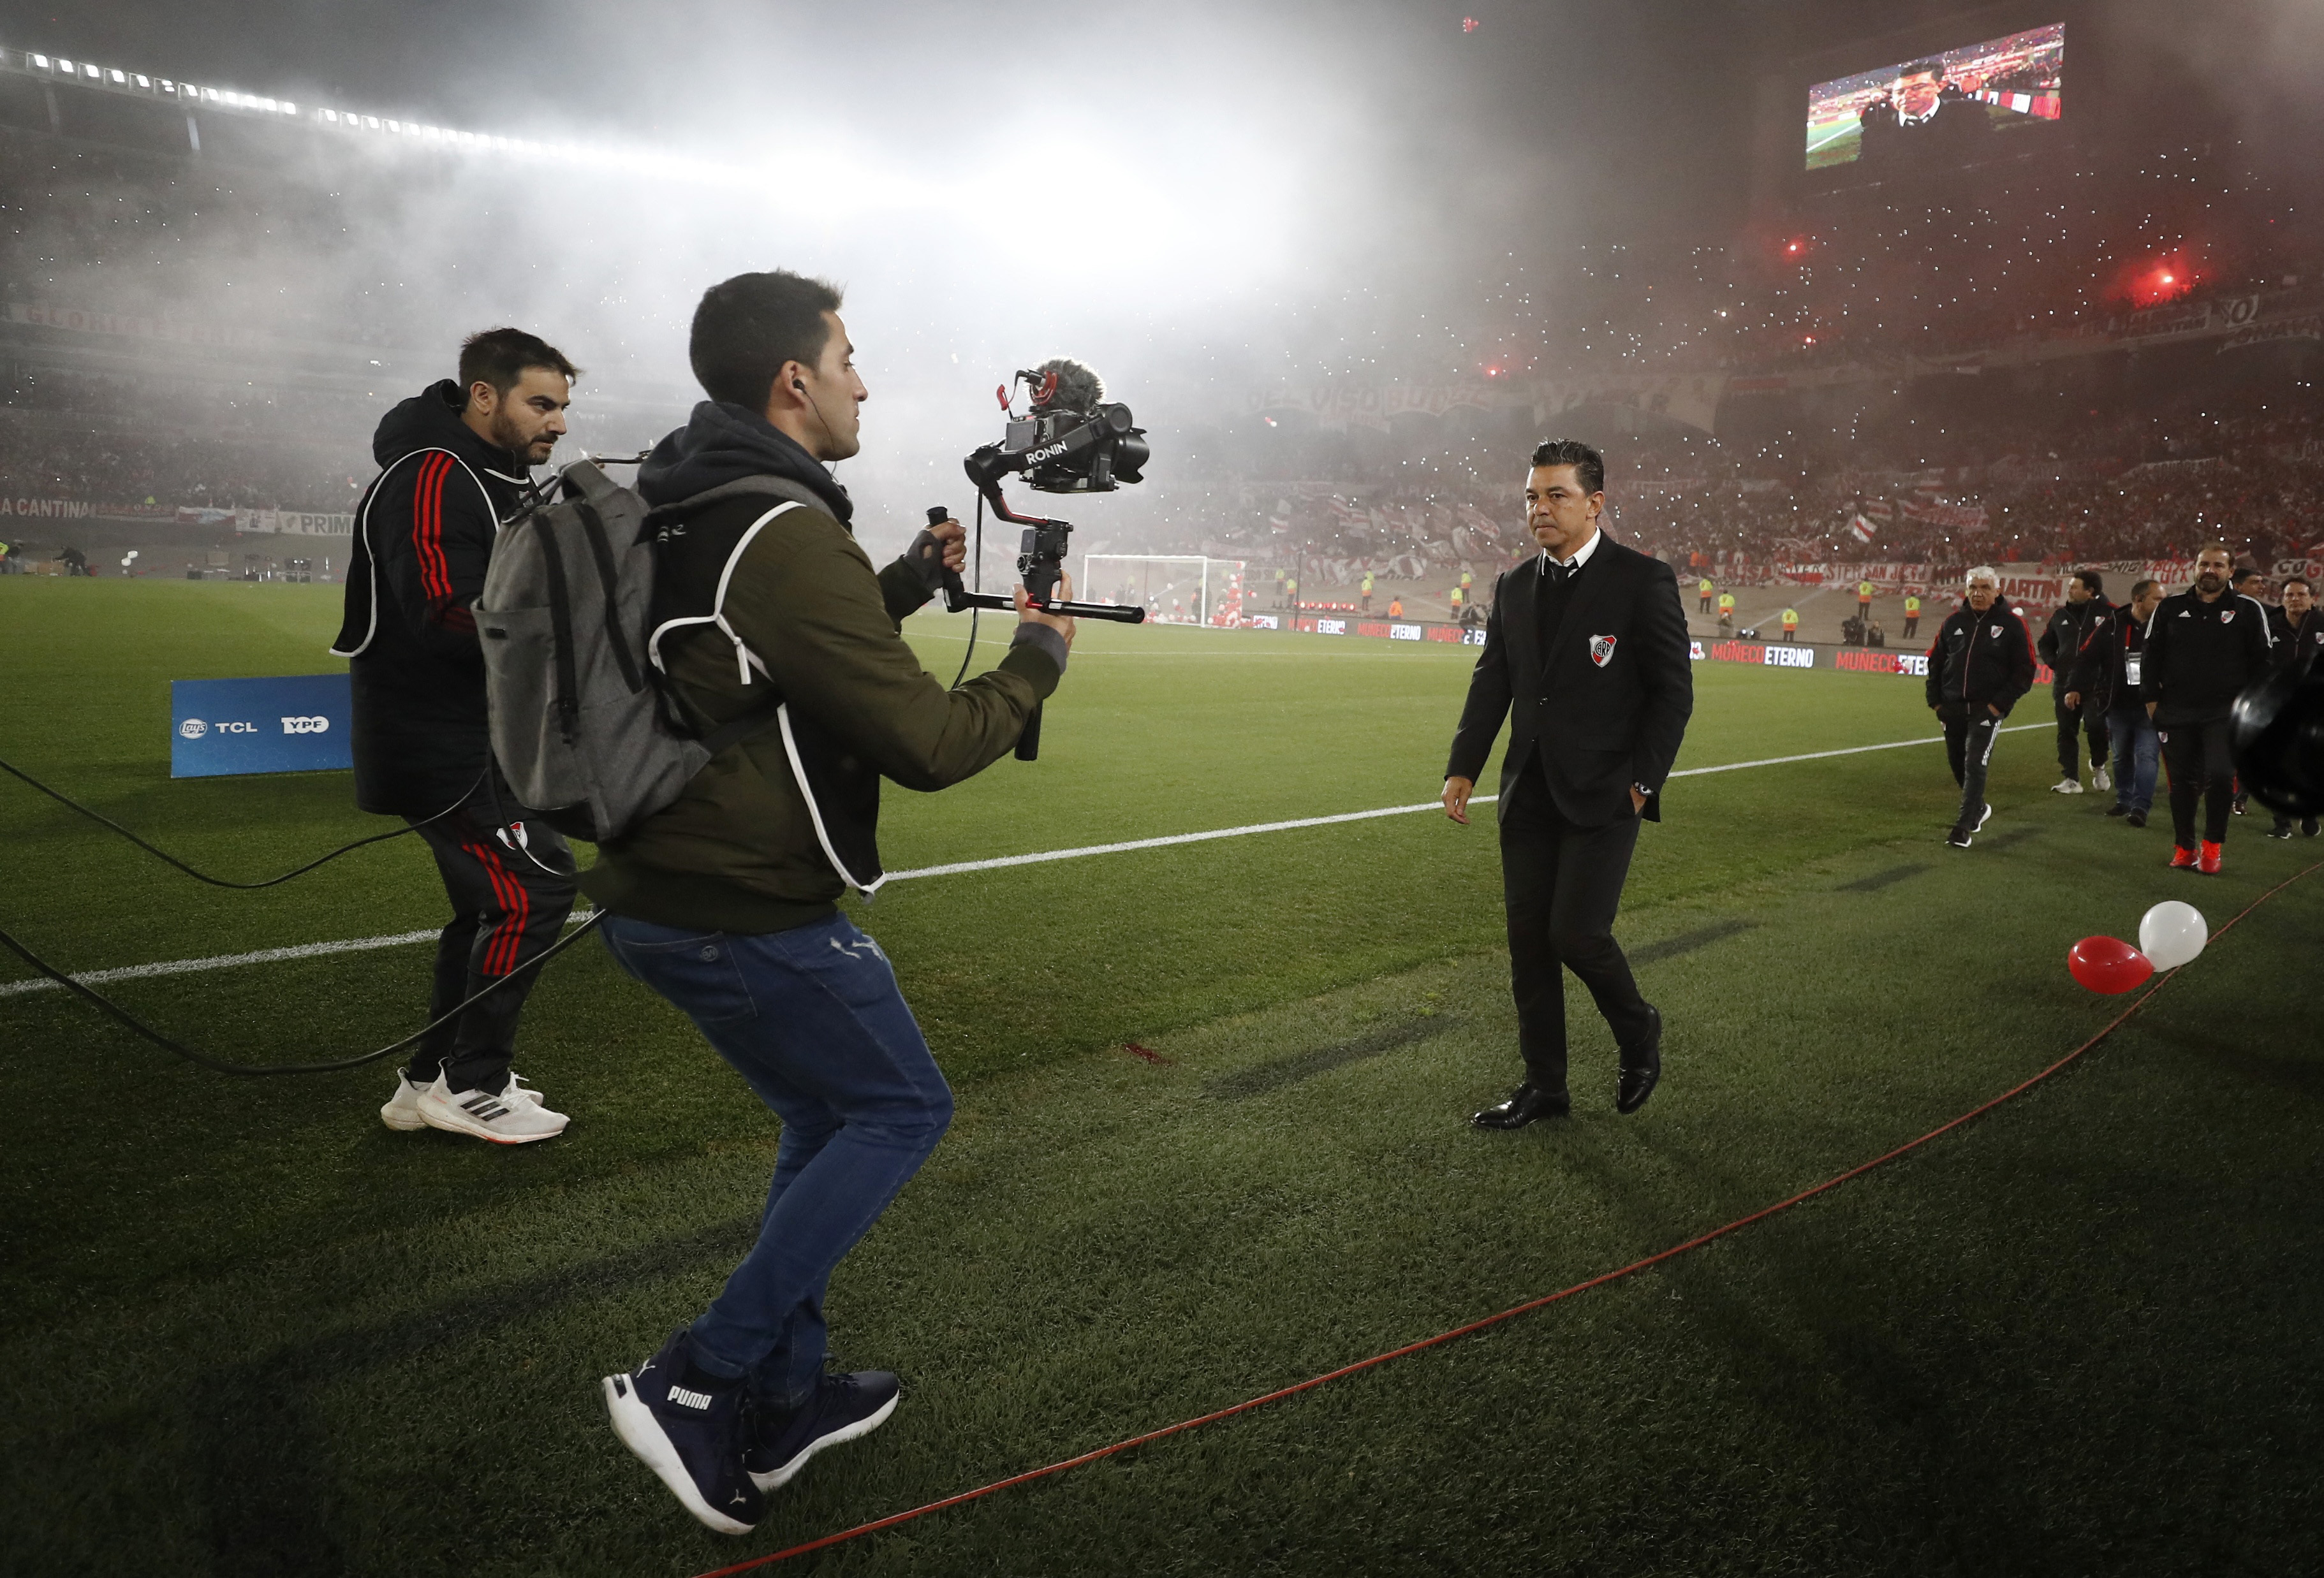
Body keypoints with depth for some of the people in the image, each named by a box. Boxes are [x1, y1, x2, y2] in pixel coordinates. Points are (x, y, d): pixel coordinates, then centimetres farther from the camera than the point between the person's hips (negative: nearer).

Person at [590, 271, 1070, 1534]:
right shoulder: (788, 532, -20)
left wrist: (911, 581, 17)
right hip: (751, 917, -9)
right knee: (902, 1112, 8)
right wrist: (1037, 659, -3)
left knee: (827, 1121, 22)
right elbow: (928, 744, -20)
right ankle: (695, 1384, 8)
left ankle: (781, 1404, 30)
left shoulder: (684, 513, 10)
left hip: (658, 897, 9)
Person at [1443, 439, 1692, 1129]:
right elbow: (1491, 683, 12)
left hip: (1604, 794, -6)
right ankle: (1544, 1086, 20)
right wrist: (1463, 767, 3)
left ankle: (1639, 1032, 21)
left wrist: (1642, 781, -11)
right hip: (1529, 794, 6)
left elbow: (1673, 690, -6)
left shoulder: (1643, 580, -7)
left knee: (1576, 933, -10)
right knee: (1528, 941, 7)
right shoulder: (1514, 587, 10)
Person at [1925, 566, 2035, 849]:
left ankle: (1964, 826, -7)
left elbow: (2024, 671, -3)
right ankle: (1978, 808, 38)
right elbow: (1935, 662, 14)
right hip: (1952, 709, 5)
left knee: (1975, 765, -11)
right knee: (1957, 764, 14)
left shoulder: (2011, 624, -4)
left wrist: (1999, 704, -11)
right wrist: (1935, 701, 6)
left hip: (1987, 710, -4)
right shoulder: (1953, 621, 6)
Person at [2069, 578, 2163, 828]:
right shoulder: (2112, 626, -2)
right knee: (2121, 756, 14)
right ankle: (2123, 800, 28)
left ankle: (2140, 807, -8)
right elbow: (2087, 658, 0)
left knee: (2146, 755, -9)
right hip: (2117, 706, 2)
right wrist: (2075, 688, -8)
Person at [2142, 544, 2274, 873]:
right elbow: (2152, 655, 7)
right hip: (2176, 713, 2)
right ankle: (2184, 849, 21)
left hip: (2225, 713, -2)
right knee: (2183, 781, 8)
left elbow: (2262, 660, 5)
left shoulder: (2248, 610, 1)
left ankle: (2213, 845, 3)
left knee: (2219, 775, -16)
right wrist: (2151, 699, 2)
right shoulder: (2170, 608, 4)